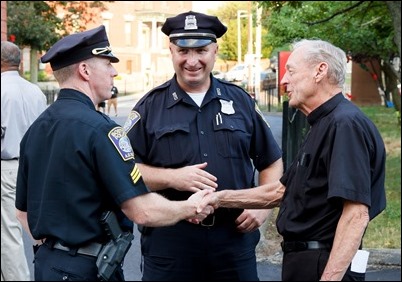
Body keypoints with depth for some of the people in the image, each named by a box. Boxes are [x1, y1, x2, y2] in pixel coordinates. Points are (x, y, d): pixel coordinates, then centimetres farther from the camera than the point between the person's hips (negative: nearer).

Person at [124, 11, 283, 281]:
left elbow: (272, 162, 14)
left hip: (235, 235, 2)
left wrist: (263, 206, -1)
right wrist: (171, 177, -16)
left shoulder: (241, 101, 9)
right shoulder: (150, 106, 2)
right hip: (169, 239, -2)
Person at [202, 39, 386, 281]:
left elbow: (356, 214, -26)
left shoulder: (346, 124, -17)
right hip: (303, 261, 10)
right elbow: (280, 191, 21)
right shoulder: (323, 125, 16)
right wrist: (220, 199, 12)